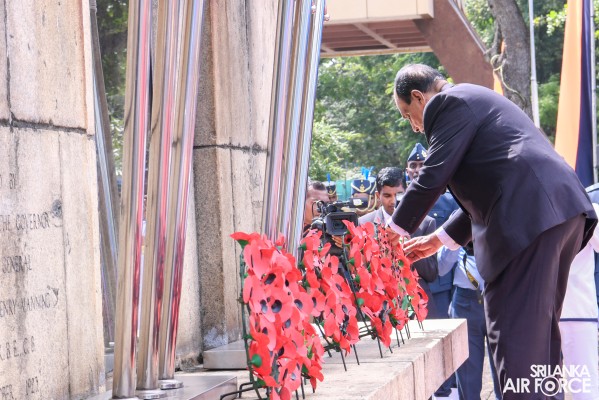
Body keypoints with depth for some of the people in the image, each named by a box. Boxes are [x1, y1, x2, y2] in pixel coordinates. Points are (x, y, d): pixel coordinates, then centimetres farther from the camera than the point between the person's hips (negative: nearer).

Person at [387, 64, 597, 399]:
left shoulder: (449, 103, 0)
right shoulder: (475, 100, 30)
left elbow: (432, 178, -5)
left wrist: (394, 234, 7)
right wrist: (439, 239, 32)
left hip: (531, 215, -10)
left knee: (513, 331, -10)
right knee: (539, 330, 15)